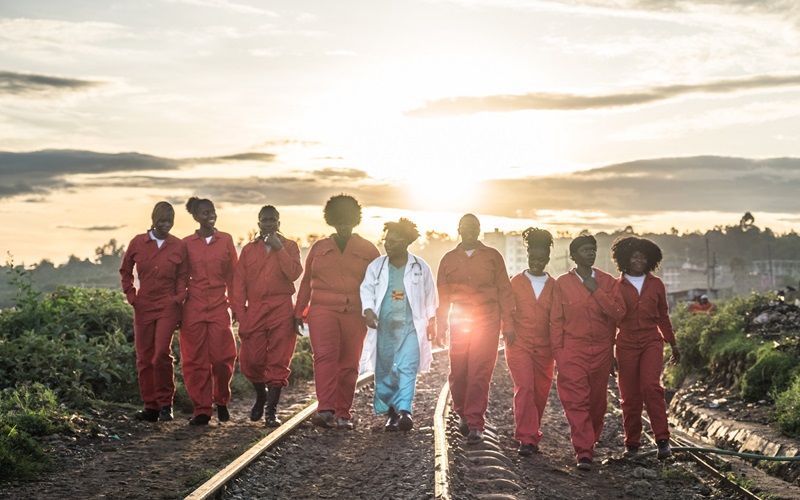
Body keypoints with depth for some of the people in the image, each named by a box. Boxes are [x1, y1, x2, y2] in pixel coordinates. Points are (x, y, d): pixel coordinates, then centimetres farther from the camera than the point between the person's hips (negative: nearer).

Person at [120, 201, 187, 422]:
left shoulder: (178, 246, 3)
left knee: (162, 354, -15)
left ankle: (165, 404, -2)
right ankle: (150, 407, 11)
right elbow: (125, 271, 17)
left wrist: (178, 299, -2)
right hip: (143, 307, 2)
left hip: (167, 307, -2)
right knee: (144, 358, 3)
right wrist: (131, 295, 8)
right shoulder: (138, 243, 4)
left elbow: (182, 277, 11)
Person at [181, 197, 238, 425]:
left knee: (222, 358, -4)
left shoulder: (226, 240, 7)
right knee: (195, 360, 0)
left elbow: (233, 275, 9)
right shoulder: (186, 243, 5)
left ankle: (222, 402, 19)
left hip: (219, 307, 0)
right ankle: (202, 409, 7)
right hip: (193, 309, 0)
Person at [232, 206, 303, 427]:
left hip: (281, 310, -2)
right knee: (250, 360, -1)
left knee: (278, 362, -4)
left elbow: (294, 273, -9)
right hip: (254, 310, 2)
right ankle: (261, 395, 28)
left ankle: (271, 410, 2)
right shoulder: (249, 250, 14)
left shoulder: (289, 246, 9)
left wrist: (279, 248, -11)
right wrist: (240, 312, -1)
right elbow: (239, 282, 9)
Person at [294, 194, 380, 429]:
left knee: (348, 365, 1)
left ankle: (342, 414, 8)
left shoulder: (368, 250, 11)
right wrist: (298, 312, 13)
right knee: (325, 357, -19)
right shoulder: (319, 248, 14)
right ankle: (325, 410, -27)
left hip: (354, 314, 1)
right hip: (323, 311, 0)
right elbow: (306, 282, 18)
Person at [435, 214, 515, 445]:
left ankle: (475, 424, -7)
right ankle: (462, 414, 25)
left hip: (487, 323, -2)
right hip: (458, 322, 2)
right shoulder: (449, 259, 12)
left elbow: (504, 290, 5)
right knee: (458, 372, 3)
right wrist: (441, 327, 8)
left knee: (480, 374, -9)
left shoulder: (492, 256, 7)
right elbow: (442, 295, 13)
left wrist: (508, 324, -1)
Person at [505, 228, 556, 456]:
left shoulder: (554, 286, 7)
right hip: (519, 344, -2)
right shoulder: (516, 282, 5)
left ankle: (531, 436, 23)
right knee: (525, 389, -14)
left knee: (541, 392, 6)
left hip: (544, 347, 2)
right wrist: (509, 333, 0)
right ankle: (527, 439, -13)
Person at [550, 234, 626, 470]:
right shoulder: (562, 283, 1)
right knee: (577, 400, -11)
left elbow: (619, 312, -5)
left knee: (597, 400, 10)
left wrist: (596, 291, -12)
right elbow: (556, 320, 3)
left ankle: (590, 441, 28)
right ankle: (584, 452, -12)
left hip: (601, 351, 2)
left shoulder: (607, 281, 6)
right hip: (573, 350, -2)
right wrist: (558, 352, -1)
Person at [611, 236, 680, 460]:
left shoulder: (656, 284, 9)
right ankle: (632, 444, 14)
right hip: (626, 344, 0)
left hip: (652, 341, 0)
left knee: (651, 386, -20)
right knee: (629, 396, 1)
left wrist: (673, 344, 22)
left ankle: (662, 440, -17)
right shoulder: (616, 287, 4)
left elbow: (663, 316, 19)